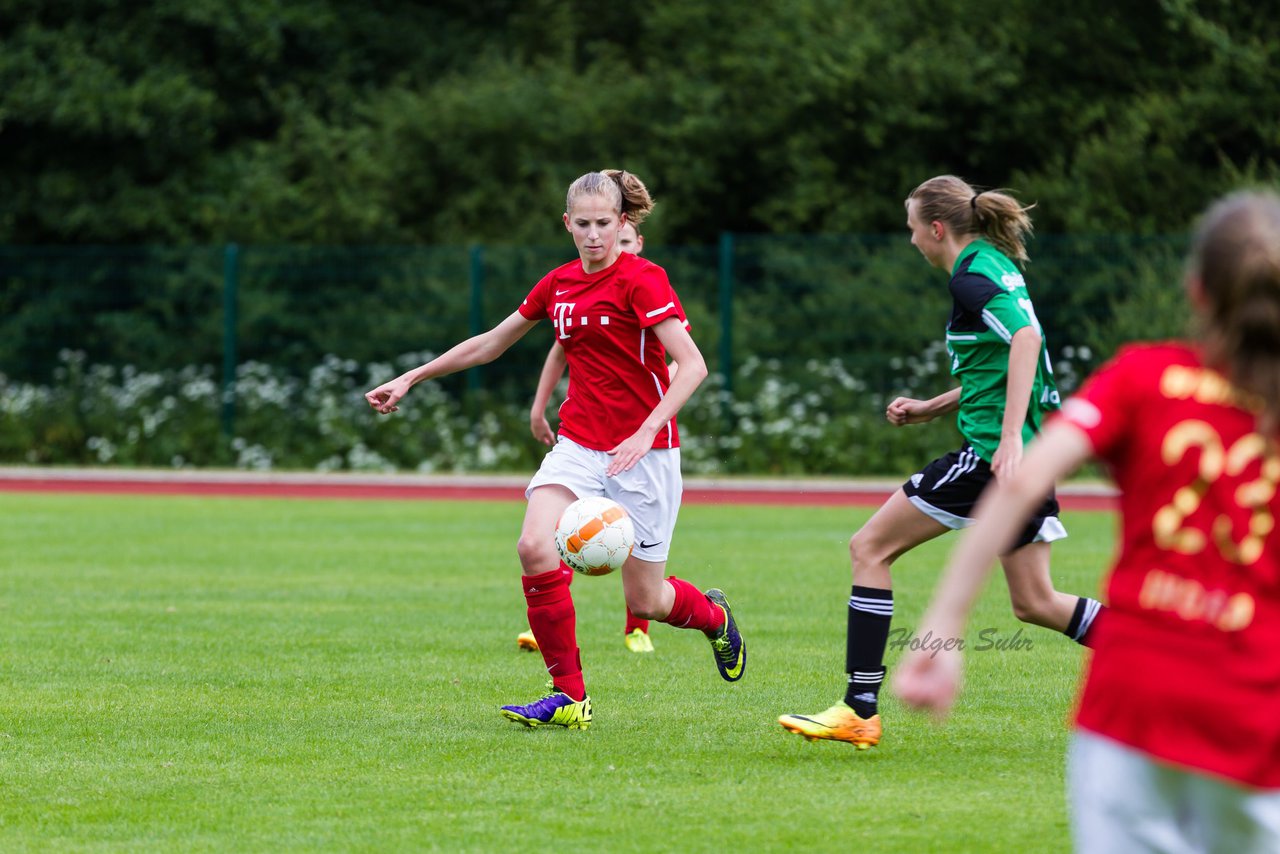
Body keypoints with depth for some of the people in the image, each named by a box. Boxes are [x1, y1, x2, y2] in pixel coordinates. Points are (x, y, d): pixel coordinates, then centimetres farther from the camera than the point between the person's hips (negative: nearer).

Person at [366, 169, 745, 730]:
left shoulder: (641, 279, -11)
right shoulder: (558, 284, 8)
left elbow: (693, 365, -20)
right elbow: (489, 345, 20)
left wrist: (645, 433, -30)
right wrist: (410, 379, 20)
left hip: (643, 450, -5)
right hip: (579, 444, 5)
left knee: (643, 600, 1)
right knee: (534, 546, -21)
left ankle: (713, 614, 38)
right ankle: (569, 698, -13)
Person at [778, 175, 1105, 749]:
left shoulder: (972, 278, -11)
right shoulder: (996, 266, 18)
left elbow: (1026, 338, -27)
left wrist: (1009, 438, -33)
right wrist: (929, 409, 23)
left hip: (991, 451, -10)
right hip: (1032, 453, 10)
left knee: (869, 549, -1)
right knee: (1034, 603, 12)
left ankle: (860, 711, -4)